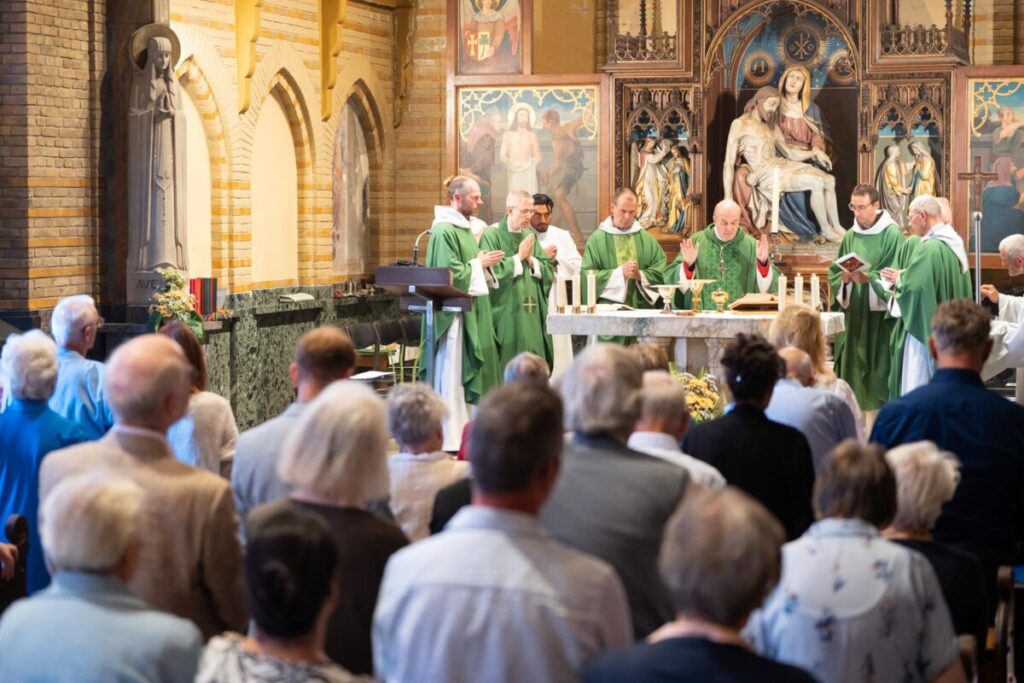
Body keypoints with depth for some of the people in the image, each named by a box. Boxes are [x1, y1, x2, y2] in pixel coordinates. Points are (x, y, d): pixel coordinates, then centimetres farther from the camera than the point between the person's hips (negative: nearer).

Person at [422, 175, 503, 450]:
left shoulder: (464, 227, 15)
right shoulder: (444, 231, -16)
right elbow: (451, 275, -22)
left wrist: (482, 263, 3)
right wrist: (480, 264, -11)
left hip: (473, 314, 10)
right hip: (455, 314, -10)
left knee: (470, 376, 12)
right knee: (453, 376, -6)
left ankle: (467, 433, 18)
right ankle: (451, 441, -1)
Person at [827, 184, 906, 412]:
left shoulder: (892, 234, -6)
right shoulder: (850, 236, 10)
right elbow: (834, 274, 12)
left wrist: (868, 278, -23)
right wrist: (844, 278, -9)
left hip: (881, 313, -5)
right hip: (854, 314, 5)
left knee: (879, 370, -5)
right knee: (853, 368, 4)